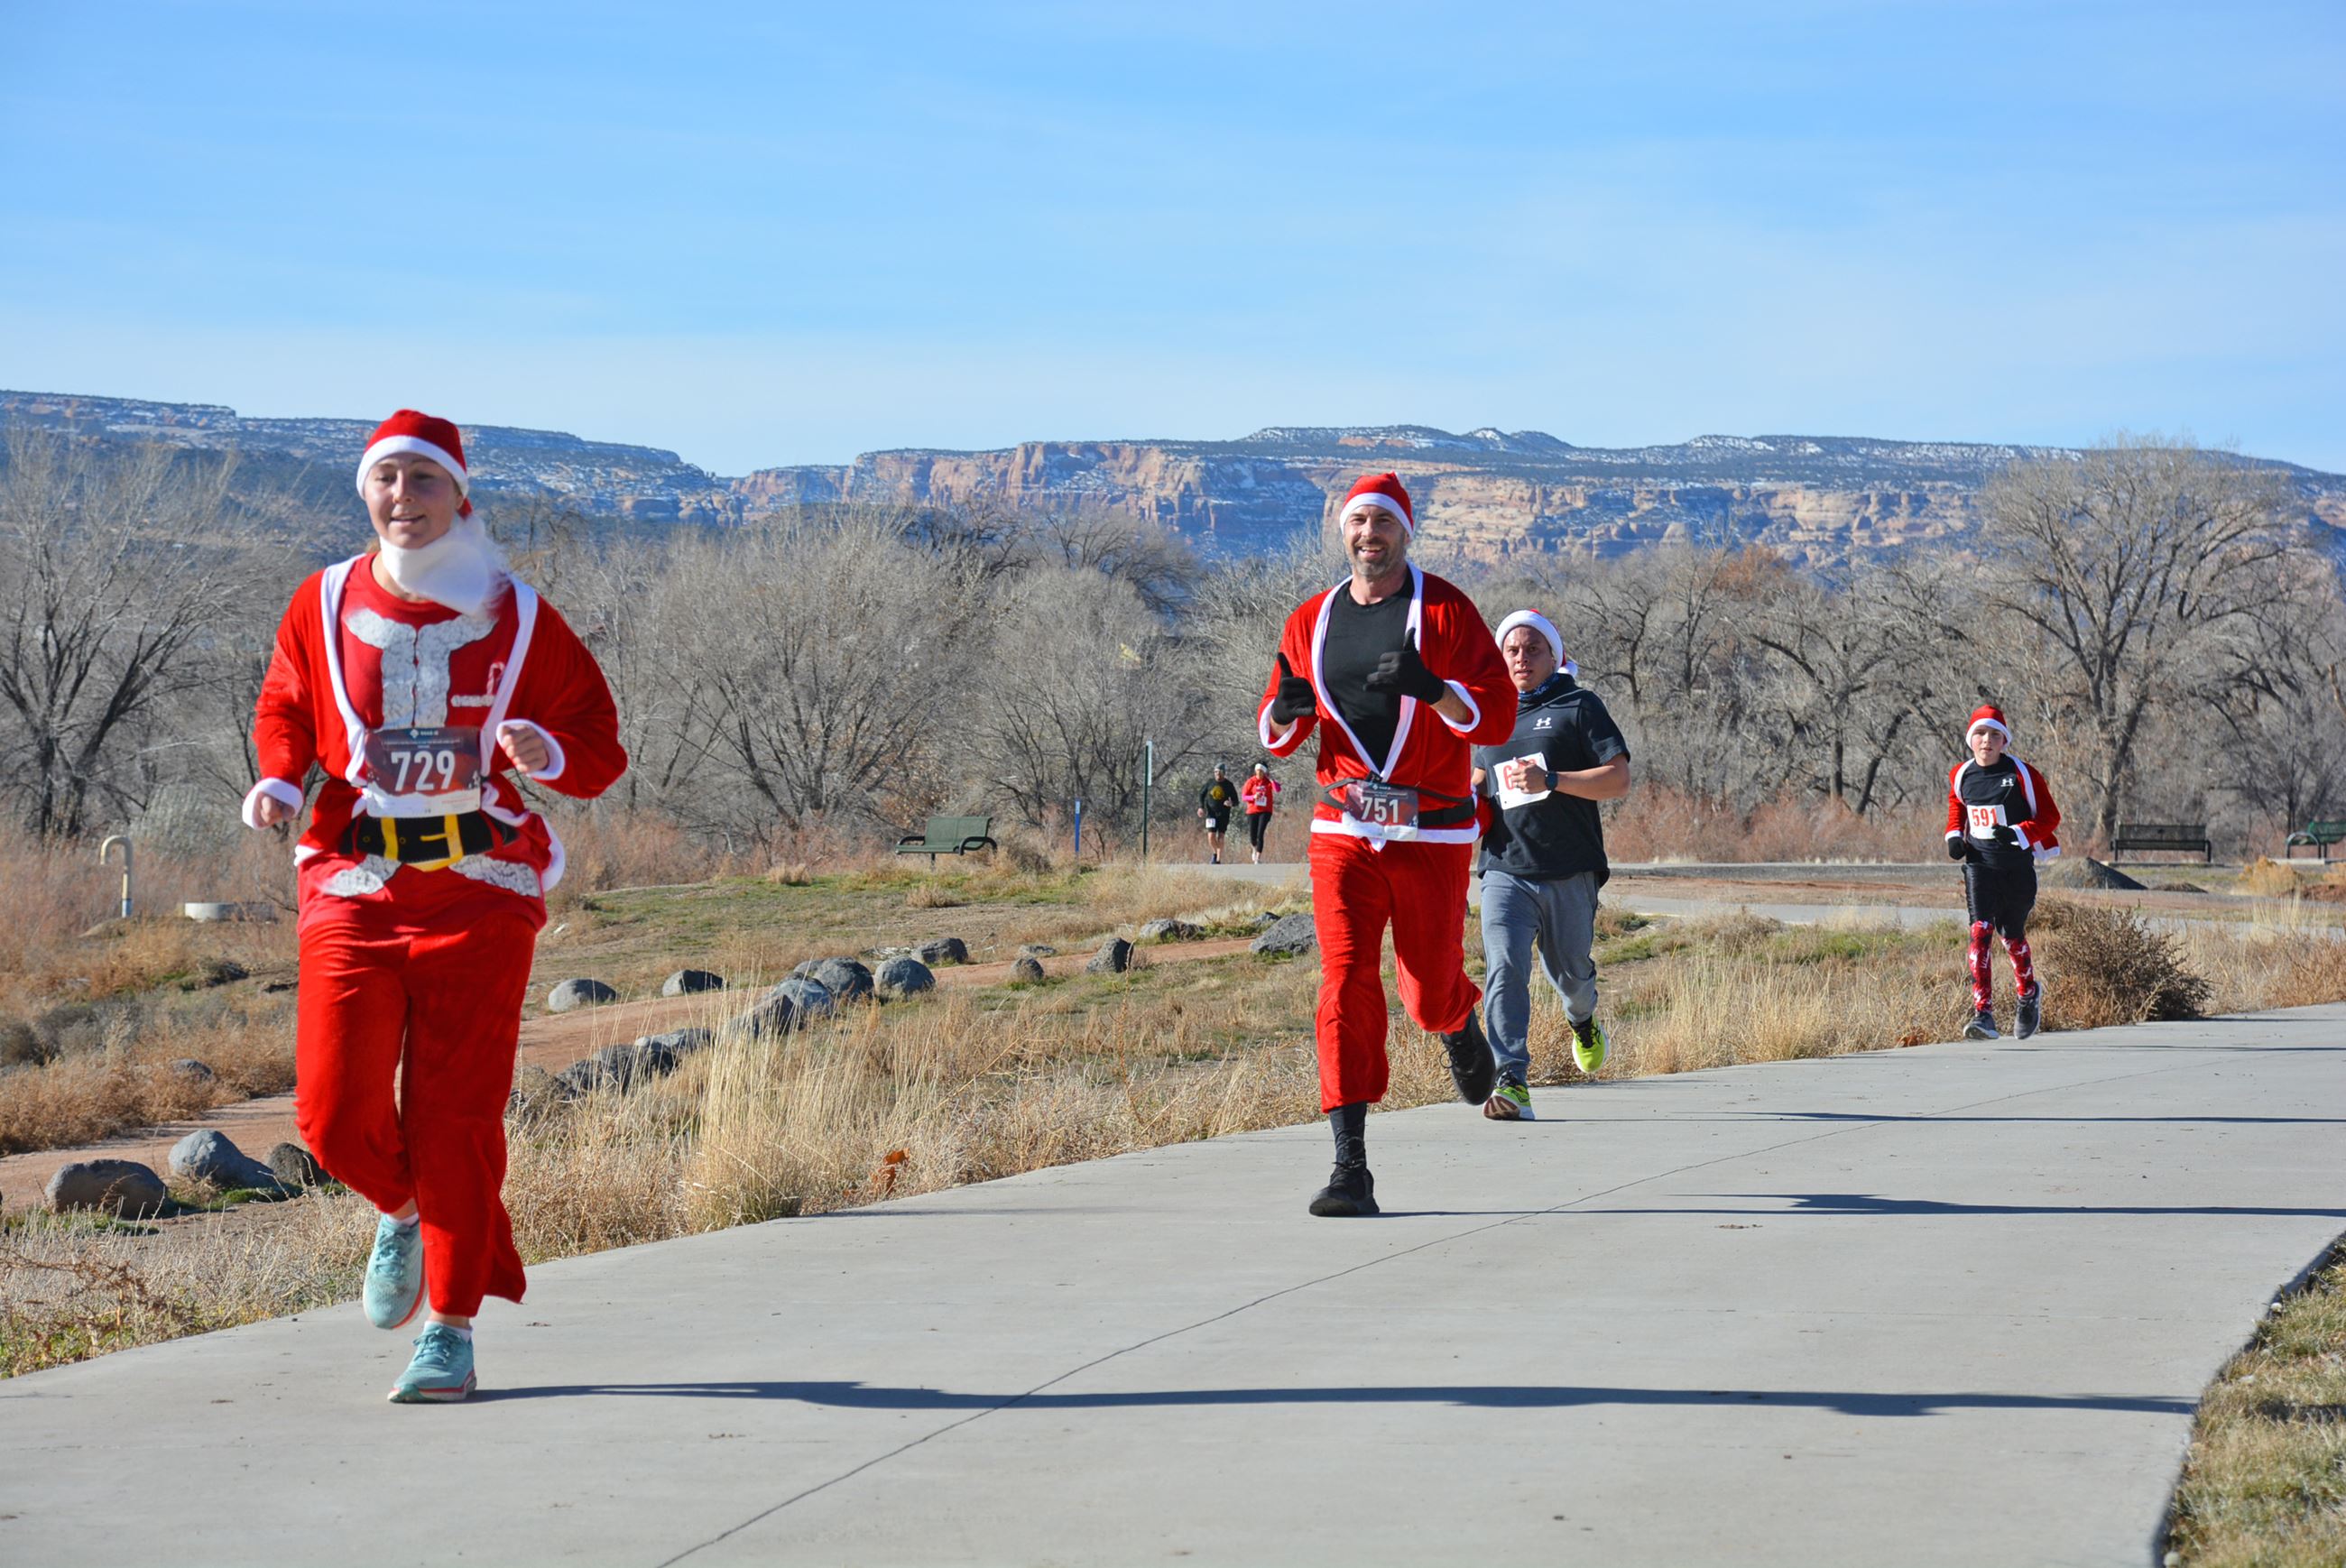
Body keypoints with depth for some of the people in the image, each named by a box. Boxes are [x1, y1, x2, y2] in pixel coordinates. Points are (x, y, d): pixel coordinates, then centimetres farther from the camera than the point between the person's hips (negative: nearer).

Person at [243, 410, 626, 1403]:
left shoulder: (518, 618, 4)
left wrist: (550, 753, -16)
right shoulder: (325, 606, 8)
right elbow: (284, 711, 20)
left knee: (455, 1113, -5)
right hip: (353, 884, 2)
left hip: (479, 890, -1)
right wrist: (278, 780, -1)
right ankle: (402, 1210, 29)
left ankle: (449, 1334, 5)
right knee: (334, 1114, -6)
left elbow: (599, 743, 7)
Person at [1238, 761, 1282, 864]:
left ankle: (1258, 858, -9)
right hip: (1253, 811, 1)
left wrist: (1270, 778, -18)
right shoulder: (1251, 781, -1)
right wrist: (1253, 797, -19)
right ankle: (1254, 848, 39)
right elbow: (1244, 797, -1)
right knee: (1252, 837, 2)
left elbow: (1277, 789, -19)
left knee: (1260, 834, -14)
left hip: (1265, 811, -1)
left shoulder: (1269, 781, 0)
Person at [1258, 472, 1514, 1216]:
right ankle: (1351, 1169, -12)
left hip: (1432, 832, -2)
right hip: (1343, 831, 2)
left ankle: (1460, 1026, 46)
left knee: (1430, 994, 5)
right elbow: (1276, 735, 16)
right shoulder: (1311, 621, 10)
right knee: (1346, 985, -11)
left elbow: (1497, 718, -7)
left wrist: (1431, 688, -25)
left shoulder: (1445, 611, 0)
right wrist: (1285, 710, -9)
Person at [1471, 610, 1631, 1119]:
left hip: (1569, 872, -2)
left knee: (1569, 973, 13)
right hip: (1505, 870, 2)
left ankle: (1583, 1021, 49)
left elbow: (1619, 780, -7)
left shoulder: (1579, 706, 2)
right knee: (1505, 969, -18)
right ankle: (1511, 1082, -24)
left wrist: (1550, 780, -19)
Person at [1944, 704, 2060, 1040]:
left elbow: (2050, 817, -4)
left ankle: (2029, 993, 40)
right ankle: (1984, 1013, -18)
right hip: (1979, 864, 2)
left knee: (2011, 935, 10)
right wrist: (1954, 836, 6)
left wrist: (2018, 833, -20)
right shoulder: (1960, 776, 4)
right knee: (1980, 932, -14)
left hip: (2017, 866, -2)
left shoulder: (2022, 775, -8)